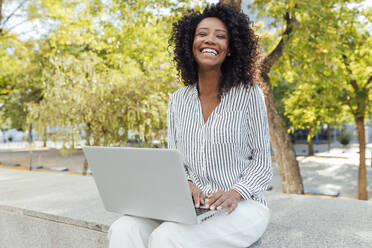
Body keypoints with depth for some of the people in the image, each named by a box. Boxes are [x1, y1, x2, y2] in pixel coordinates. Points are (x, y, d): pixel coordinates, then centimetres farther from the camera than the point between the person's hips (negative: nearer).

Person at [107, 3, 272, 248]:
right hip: (192, 205, 4)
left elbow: (262, 162, -2)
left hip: (242, 206, -3)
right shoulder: (178, 100, 6)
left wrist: (234, 194, -20)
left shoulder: (249, 94, -5)